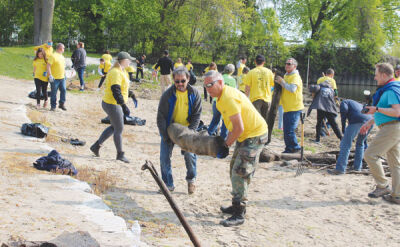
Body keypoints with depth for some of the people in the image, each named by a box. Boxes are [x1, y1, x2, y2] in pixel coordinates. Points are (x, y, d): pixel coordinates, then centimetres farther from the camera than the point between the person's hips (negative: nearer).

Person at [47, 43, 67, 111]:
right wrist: (50, 75, -20)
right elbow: (48, 66, -15)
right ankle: (53, 106, 10)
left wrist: (64, 74, 22)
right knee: (54, 93, 1)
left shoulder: (62, 57, 15)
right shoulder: (53, 56, -12)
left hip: (62, 78, 7)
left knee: (63, 90, 6)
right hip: (55, 78, -7)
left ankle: (62, 104, 19)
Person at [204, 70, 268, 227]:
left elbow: (239, 128, -26)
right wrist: (227, 142, 7)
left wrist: (226, 145, -16)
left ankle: (239, 215, -7)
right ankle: (237, 206, 30)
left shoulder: (229, 98, -25)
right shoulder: (222, 97, 8)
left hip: (255, 136, -11)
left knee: (239, 173, -12)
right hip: (245, 136, 11)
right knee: (235, 171, 18)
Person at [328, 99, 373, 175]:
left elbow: (344, 110, -3)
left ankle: (340, 169, -9)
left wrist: (343, 126, 2)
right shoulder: (359, 105, 43)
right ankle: (357, 166, 27)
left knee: (345, 144, -3)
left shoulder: (344, 102, 25)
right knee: (360, 143, 28)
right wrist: (365, 143, 49)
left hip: (357, 121, -7)